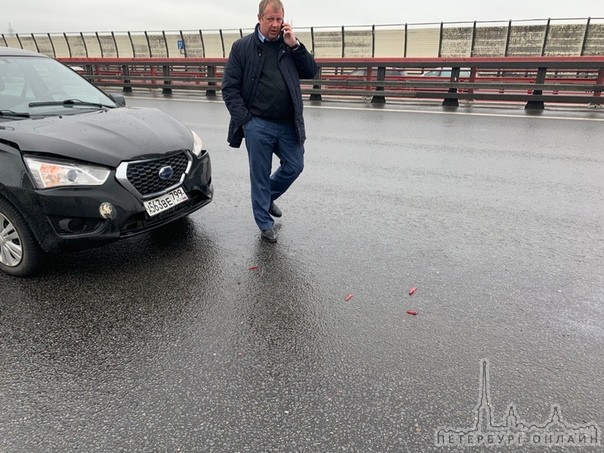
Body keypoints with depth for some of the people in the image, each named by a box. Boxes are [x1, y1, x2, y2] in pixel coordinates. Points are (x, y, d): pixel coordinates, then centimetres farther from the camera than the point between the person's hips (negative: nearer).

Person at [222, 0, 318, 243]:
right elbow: (229, 87, -2)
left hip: (288, 125, 4)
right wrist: (244, 119, -10)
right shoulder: (242, 47, 0)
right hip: (258, 125, -3)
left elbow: (311, 72, 5)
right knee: (260, 176, 5)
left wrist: (295, 46, -7)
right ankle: (265, 223, 21)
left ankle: (268, 197, 38)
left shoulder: (289, 44, 9)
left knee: (294, 166, 11)